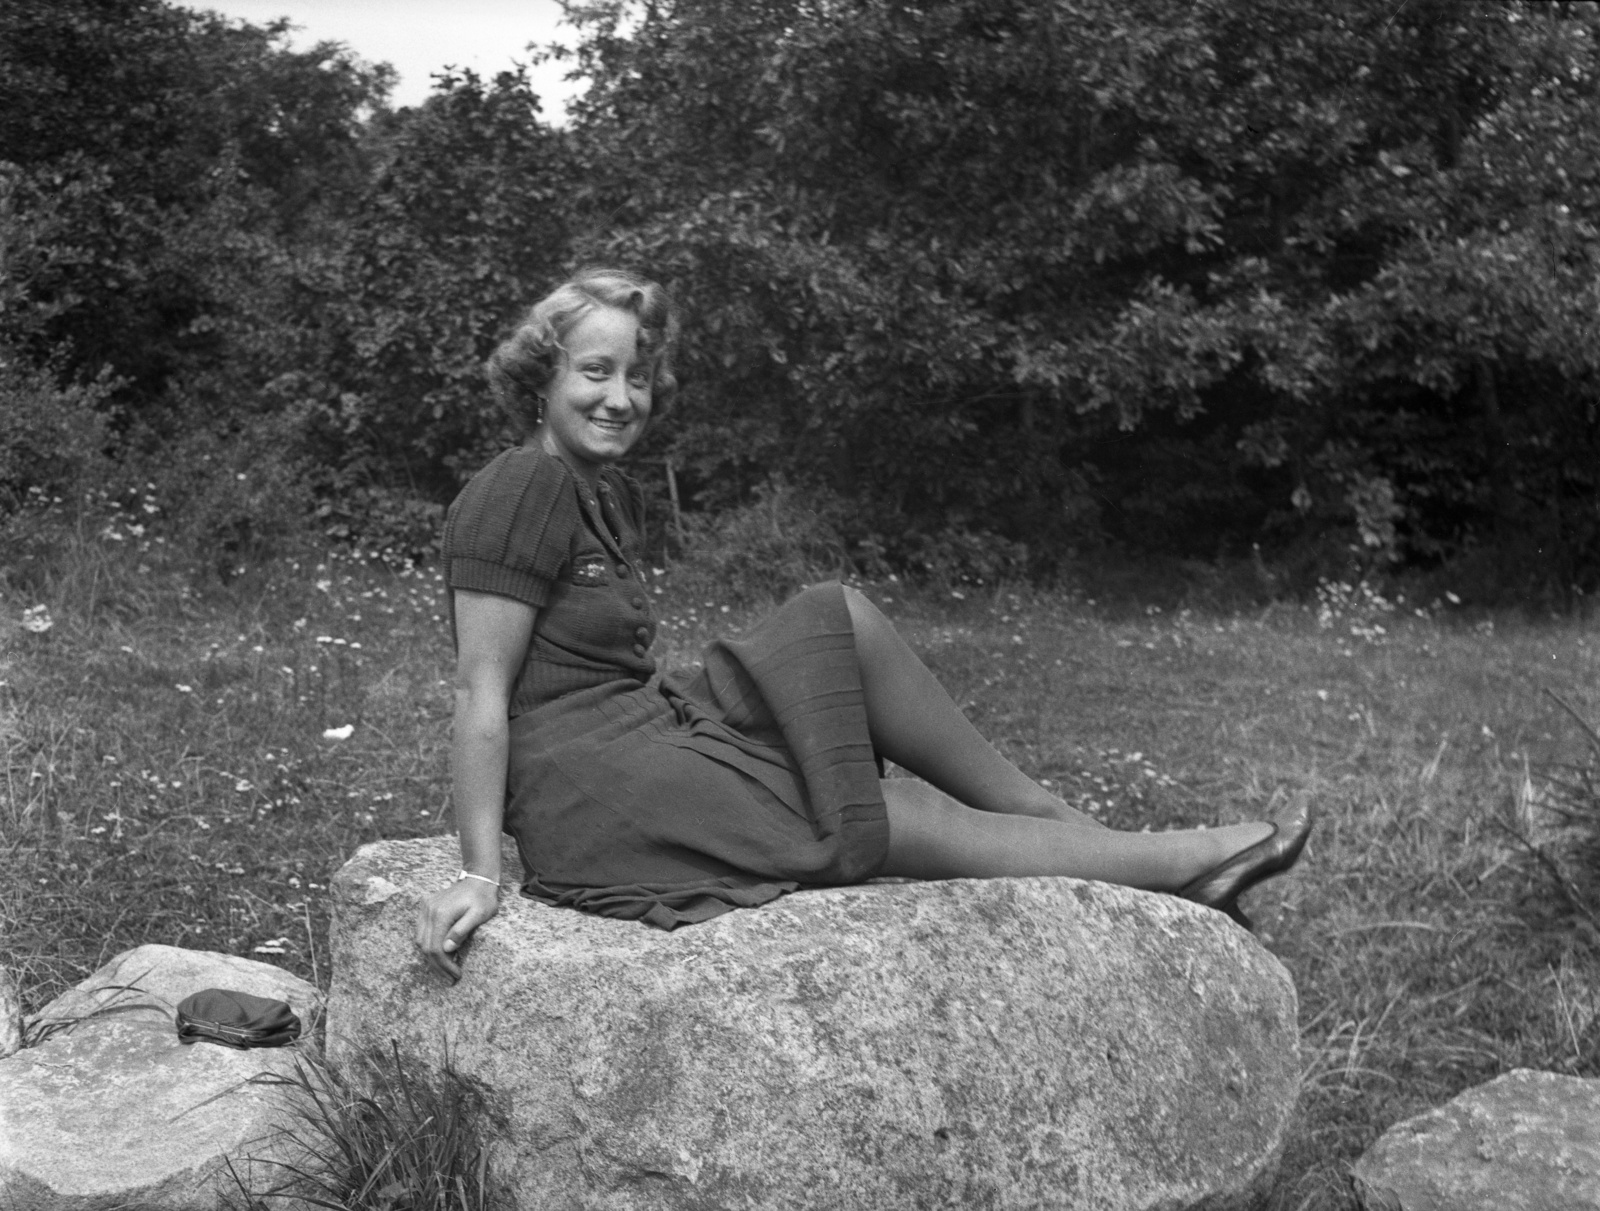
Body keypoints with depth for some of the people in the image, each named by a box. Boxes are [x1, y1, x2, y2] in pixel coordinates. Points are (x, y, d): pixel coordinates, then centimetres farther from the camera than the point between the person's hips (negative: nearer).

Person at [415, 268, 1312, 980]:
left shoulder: (614, 497, 14)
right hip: (591, 795, -8)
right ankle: (1178, 864, 4)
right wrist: (481, 876, -18)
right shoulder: (523, 490, -14)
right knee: (908, 823, -8)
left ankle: (1058, 821, 0)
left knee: (840, 621, -5)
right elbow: (481, 694, -17)